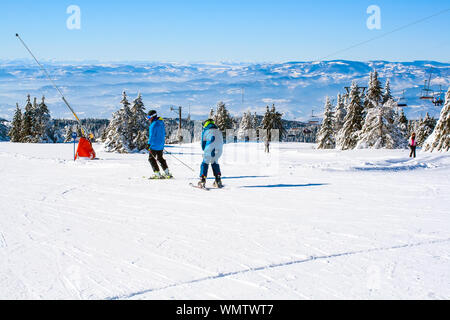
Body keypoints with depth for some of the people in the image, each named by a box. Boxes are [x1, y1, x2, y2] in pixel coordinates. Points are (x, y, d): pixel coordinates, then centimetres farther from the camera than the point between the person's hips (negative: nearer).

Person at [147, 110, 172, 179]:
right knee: (160, 158, 20)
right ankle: (167, 173, 18)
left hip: (155, 145, -9)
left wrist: (149, 144, -20)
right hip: (161, 145, 9)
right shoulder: (161, 123, 9)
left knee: (151, 158, 3)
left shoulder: (154, 124, -19)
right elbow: (164, 133, 18)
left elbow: (152, 135, -22)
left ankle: (158, 174, 0)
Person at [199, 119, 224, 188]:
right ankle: (218, 180, 16)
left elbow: (203, 143, 14)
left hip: (210, 149, -4)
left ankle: (202, 181, -4)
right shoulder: (219, 131, 25)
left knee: (205, 163, 7)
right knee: (215, 163, 23)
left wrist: (205, 151, 28)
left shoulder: (205, 131, 13)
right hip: (219, 150, 4)